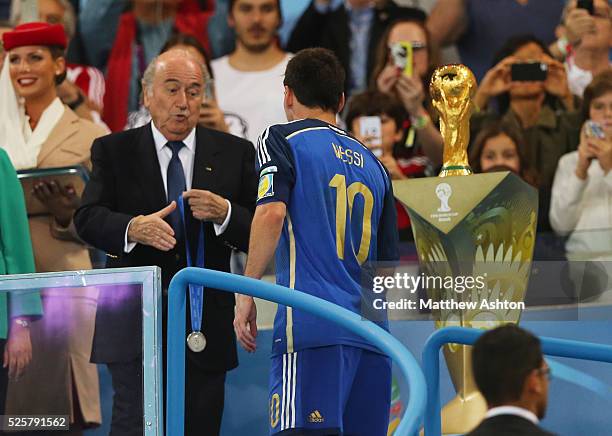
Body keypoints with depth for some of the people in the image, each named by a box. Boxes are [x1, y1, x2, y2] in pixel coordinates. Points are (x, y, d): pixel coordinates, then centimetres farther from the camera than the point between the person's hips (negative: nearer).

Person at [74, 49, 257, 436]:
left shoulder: (235, 154, 8)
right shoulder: (113, 151, 6)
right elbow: (88, 219, -6)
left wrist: (224, 214, -18)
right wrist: (133, 228, -27)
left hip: (206, 328, 2)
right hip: (135, 327, -2)